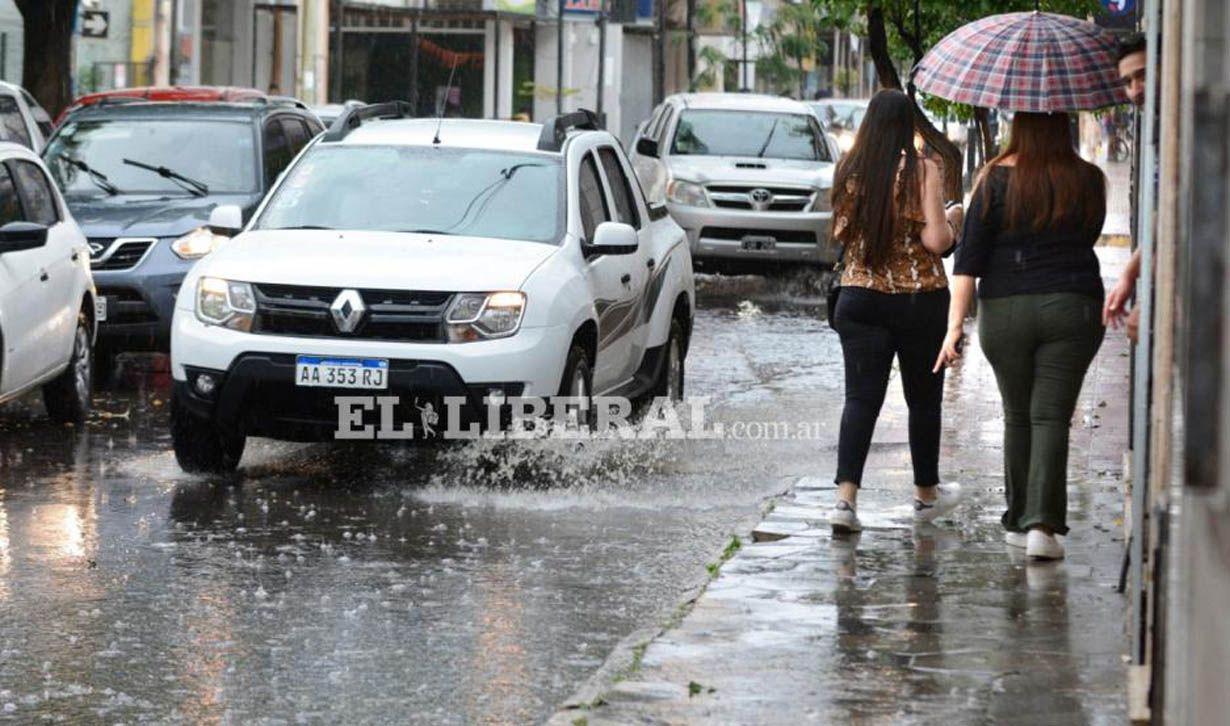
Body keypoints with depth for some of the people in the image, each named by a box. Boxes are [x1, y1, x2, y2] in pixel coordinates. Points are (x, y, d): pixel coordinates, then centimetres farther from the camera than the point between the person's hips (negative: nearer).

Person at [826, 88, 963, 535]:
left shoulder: (850, 169, -1)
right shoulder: (921, 171, -11)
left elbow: (839, 233, 8)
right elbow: (936, 240, -16)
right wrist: (949, 225, 5)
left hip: (859, 295, 2)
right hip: (919, 297, -2)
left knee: (861, 397, 0)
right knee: (923, 398, 14)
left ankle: (846, 497, -15)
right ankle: (926, 493, 29)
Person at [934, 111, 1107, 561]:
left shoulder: (997, 180, -3)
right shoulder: (1088, 181, 1)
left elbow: (969, 258, -7)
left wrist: (955, 325, -8)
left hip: (1005, 311, 0)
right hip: (1073, 309, 0)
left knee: (1018, 417, 14)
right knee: (1051, 417, -2)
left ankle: (1019, 522, 20)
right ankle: (1043, 525, -15)